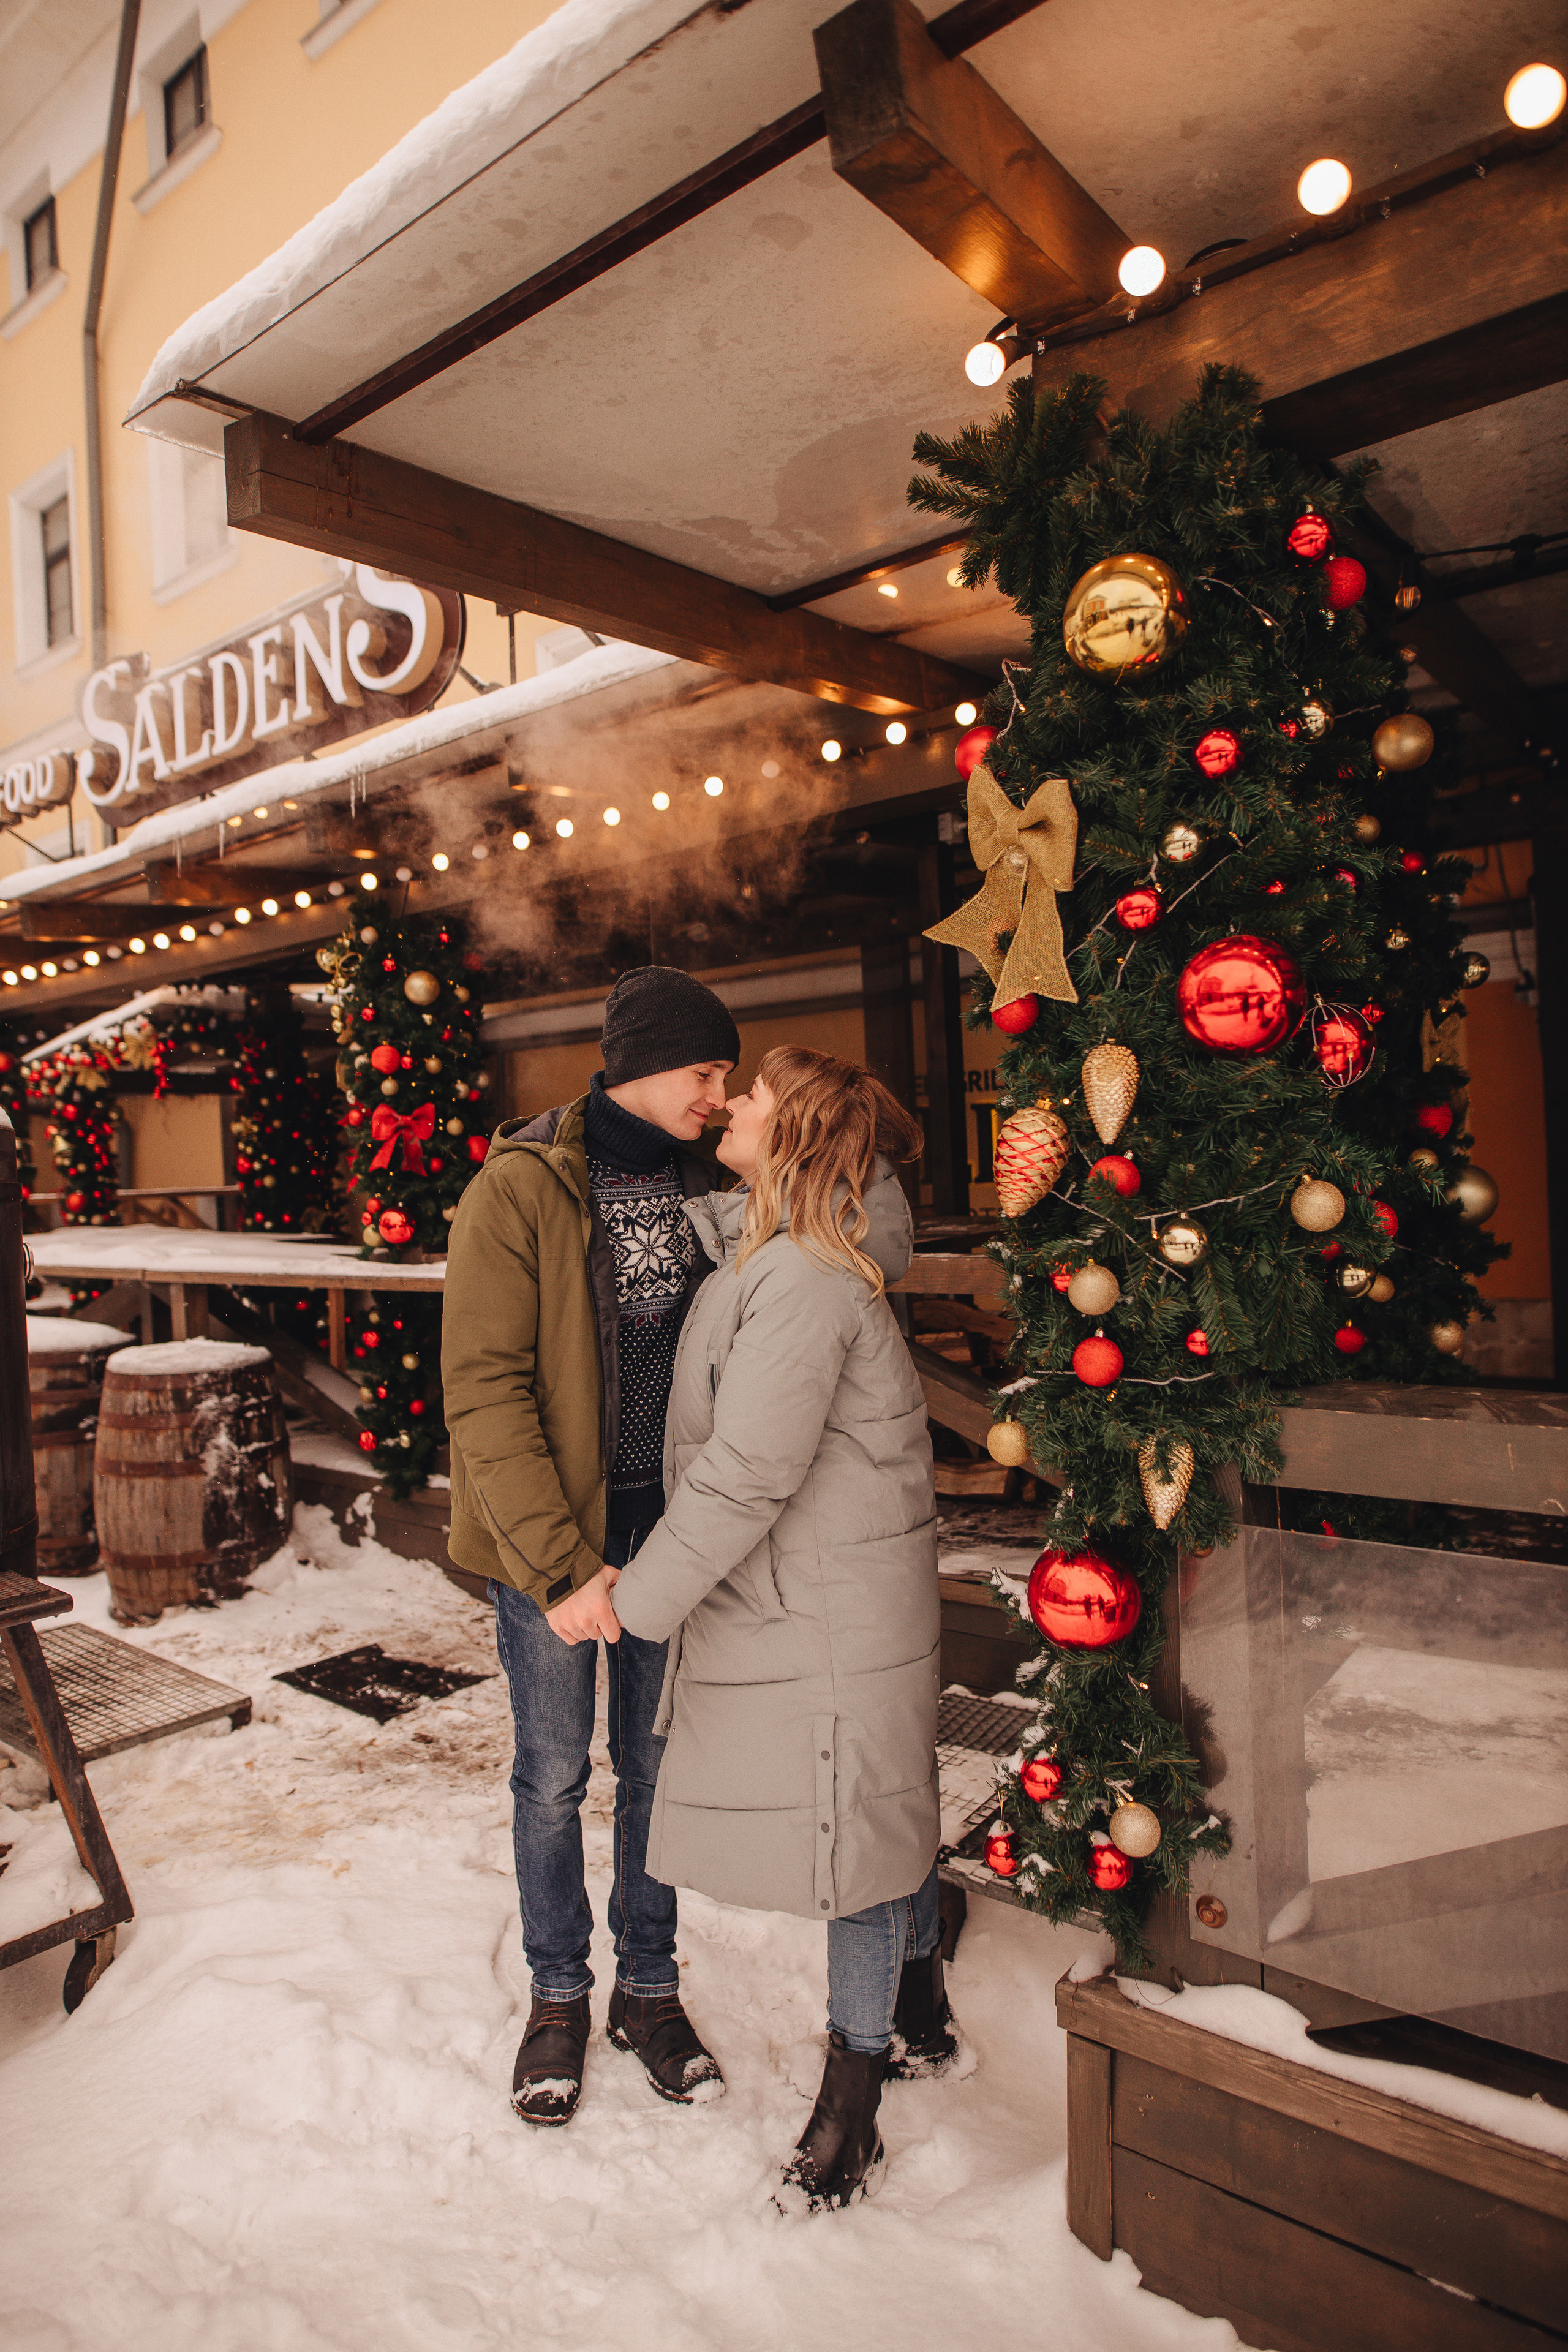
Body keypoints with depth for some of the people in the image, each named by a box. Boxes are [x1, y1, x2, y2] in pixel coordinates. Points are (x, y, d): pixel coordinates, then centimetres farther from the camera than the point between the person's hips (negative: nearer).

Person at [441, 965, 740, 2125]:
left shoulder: (695, 1184, 2)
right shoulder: (520, 1189, -13)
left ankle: (649, 1988, 36)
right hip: (549, 1529, -4)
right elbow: (486, 1391, -17)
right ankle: (559, 1995, 34)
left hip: (666, 1523, 4)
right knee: (554, 1775, 11)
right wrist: (558, 1563, -21)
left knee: (656, 1764, 16)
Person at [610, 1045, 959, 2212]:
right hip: (811, 1592, 10)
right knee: (885, 1807, 23)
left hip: (833, 1612, -10)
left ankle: (851, 2103, 25)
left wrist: (638, 1597, -17)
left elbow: (746, 1472, -25)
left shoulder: (804, 1280, -24)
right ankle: (921, 2019, 44)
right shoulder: (771, 1250, 6)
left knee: (857, 1821, 6)